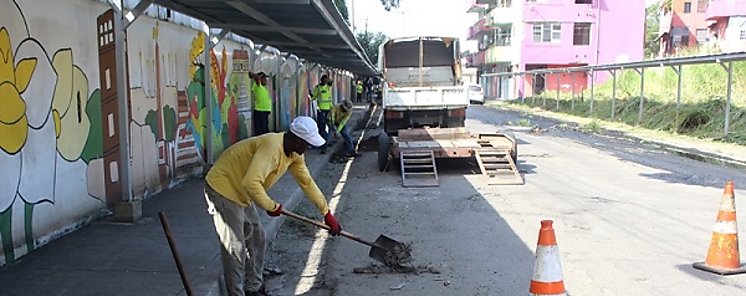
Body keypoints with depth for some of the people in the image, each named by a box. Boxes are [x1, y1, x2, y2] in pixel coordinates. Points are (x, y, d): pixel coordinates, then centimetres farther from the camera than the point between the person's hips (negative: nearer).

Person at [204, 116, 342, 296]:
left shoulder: (294, 154, -1)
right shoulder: (272, 147, -31)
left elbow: (307, 182, 9)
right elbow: (251, 183, -40)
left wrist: (327, 213, 11)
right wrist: (271, 206, -25)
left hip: (240, 192, 10)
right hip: (223, 189, -10)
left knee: (256, 239, 15)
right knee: (235, 247, -6)